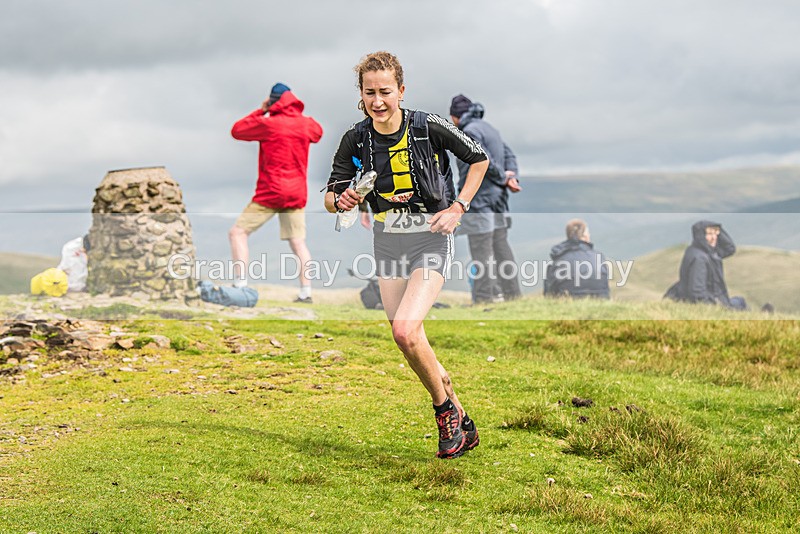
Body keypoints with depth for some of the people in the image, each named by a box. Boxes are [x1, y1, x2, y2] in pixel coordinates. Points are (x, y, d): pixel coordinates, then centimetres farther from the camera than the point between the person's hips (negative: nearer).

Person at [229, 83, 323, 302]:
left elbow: (237, 130, 2)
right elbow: (317, 132, 31)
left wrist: (260, 111, 9)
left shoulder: (269, 124, -10)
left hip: (270, 192, -5)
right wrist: (297, 114, 27)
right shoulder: (306, 124, 6)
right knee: (298, 241, 9)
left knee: (238, 233, 1)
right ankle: (306, 292, 2)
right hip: (296, 193, 5)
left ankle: (240, 284, -11)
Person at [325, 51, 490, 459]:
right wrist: (341, 199, -20)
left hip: (431, 237, -5)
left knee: (405, 330, -22)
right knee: (409, 341, 6)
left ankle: (445, 408, 3)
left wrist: (457, 209, -6)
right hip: (387, 239, 5)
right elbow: (330, 196, 3)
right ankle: (461, 425, 23)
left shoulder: (429, 128, -12)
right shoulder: (356, 139, -2)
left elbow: (480, 159, 2)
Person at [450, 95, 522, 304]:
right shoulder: (489, 128, 16)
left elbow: (485, 162, -19)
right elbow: (510, 155, 14)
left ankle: (484, 298, -4)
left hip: (478, 199, -9)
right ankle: (512, 294, 15)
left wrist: (504, 178, -5)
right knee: (501, 246, 12)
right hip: (497, 197, 9)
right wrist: (512, 177, -1)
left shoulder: (469, 131, -12)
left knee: (481, 251, -6)